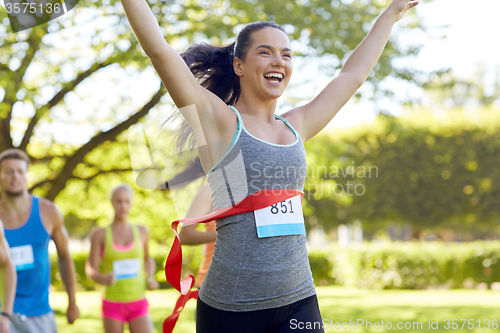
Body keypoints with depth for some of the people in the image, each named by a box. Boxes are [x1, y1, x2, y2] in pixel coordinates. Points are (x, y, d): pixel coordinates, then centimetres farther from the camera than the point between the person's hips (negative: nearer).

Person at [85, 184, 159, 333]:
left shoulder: (141, 231, 2)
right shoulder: (100, 234, -6)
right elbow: (90, 270, -9)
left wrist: (151, 279, 0)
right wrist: (104, 279, -32)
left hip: (138, 306, 1)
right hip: (113, 306, -1)